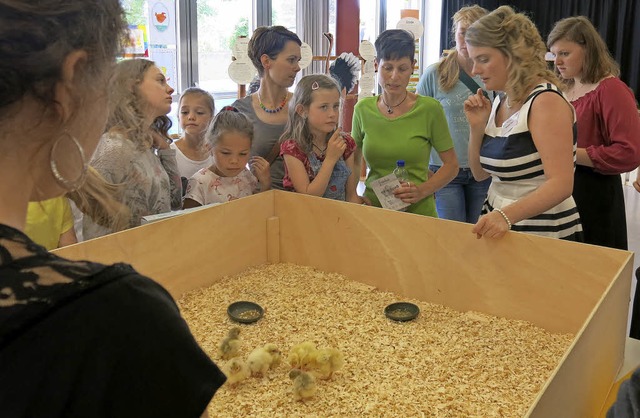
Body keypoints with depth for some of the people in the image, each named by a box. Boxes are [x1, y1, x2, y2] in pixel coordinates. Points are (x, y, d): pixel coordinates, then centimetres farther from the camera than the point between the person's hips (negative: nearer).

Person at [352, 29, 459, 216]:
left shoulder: (430, 108, -4)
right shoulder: (363, 109, 4)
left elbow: (451, 165, 2)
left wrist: (422, 191, -11)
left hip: (419, 210, -2)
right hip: (373, 207, 2)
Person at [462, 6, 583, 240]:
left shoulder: (546, 101, -18)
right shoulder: (499, 102, 6)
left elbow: (561, 184, -26)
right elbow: (480, 173, 10)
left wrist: (506, 216, -40)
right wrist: (476, 126, -5)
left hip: (542, 236, -7)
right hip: (499, 229, 7)